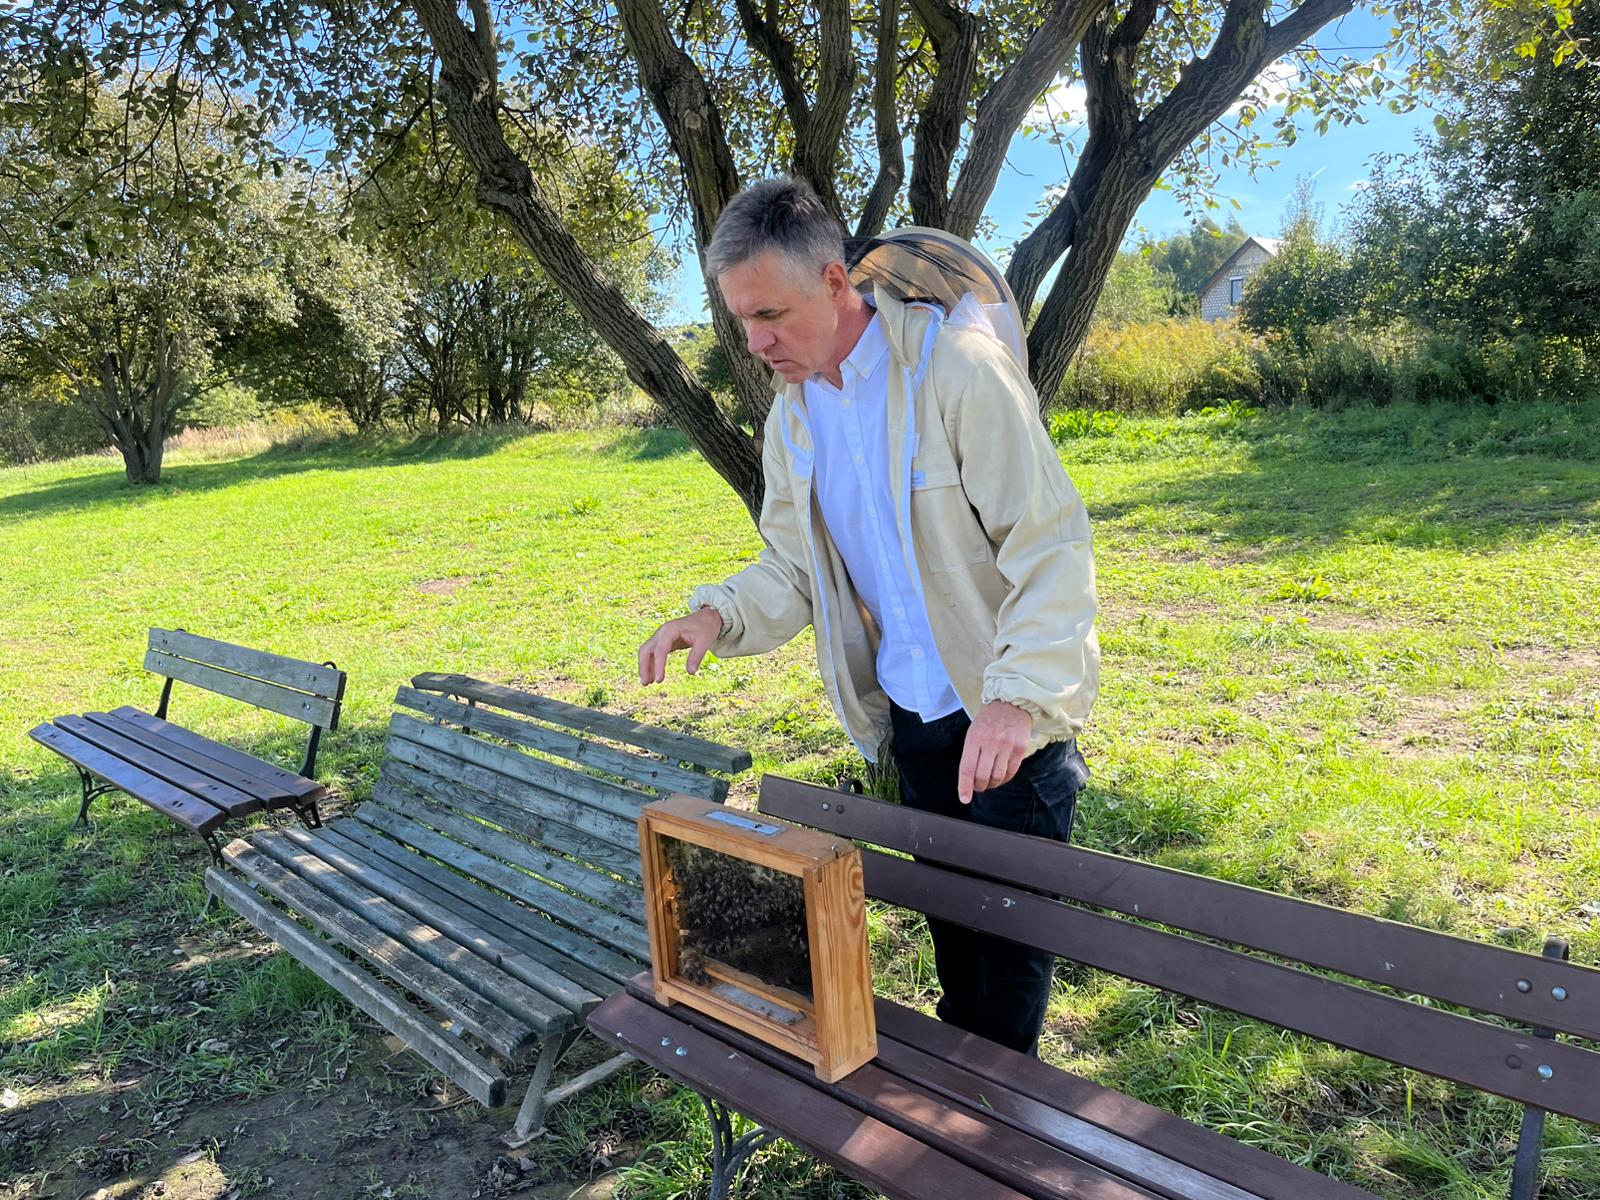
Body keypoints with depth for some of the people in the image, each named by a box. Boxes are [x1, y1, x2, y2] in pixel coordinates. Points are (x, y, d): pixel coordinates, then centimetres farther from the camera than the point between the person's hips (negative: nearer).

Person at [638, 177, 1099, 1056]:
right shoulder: (791, 419, 4)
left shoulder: (957, 367, -19)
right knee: (949, 919, 19)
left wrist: (1017, 697, -32)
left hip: (1012, 718, -6)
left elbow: (1051, 544, -21)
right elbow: (792, 566, 10)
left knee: (1011, 931, 6)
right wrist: (721, 614, -11)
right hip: (910, 718, 6)